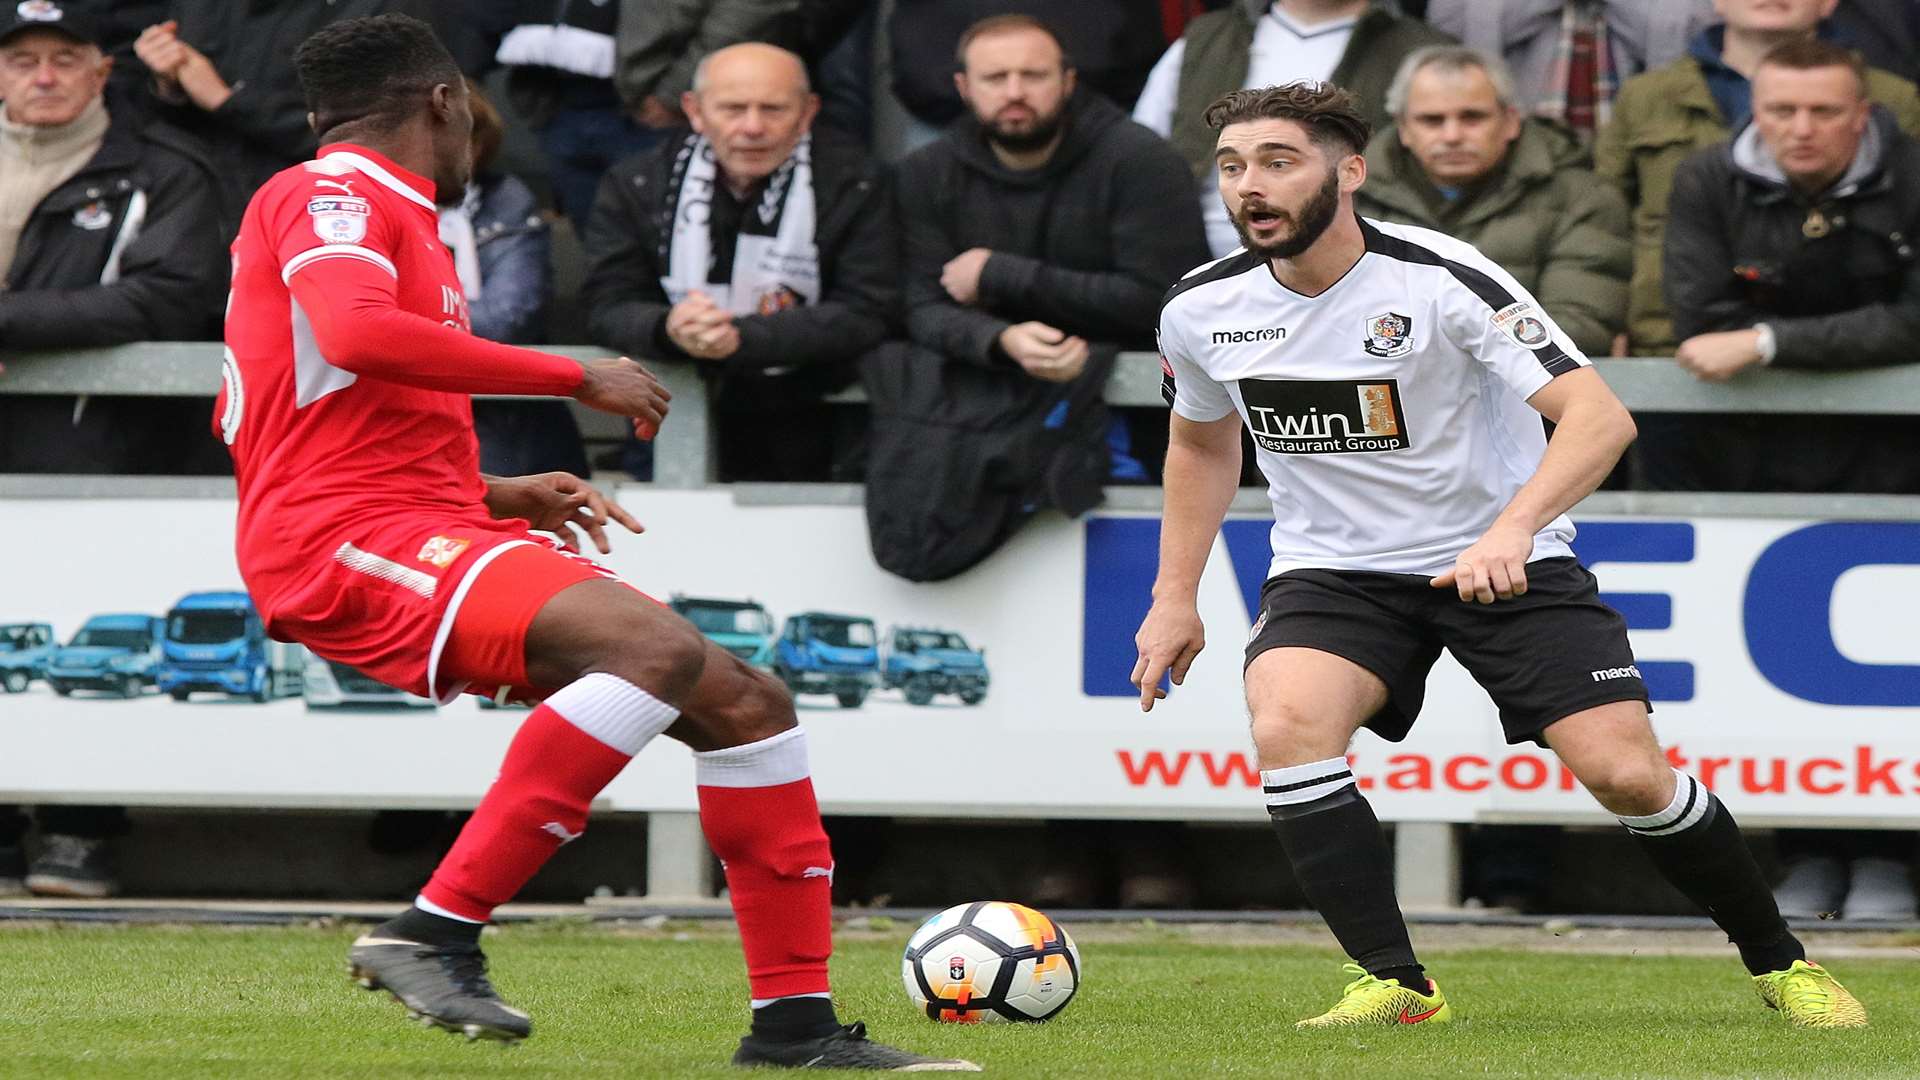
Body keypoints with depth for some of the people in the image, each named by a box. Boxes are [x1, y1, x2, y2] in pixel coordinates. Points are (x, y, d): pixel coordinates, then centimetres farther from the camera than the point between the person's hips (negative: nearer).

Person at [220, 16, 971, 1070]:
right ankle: (434, 932, -32)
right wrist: (578, 377, -17)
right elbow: (354, 333, -24)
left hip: (431, 529, 10)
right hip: (346, 544, -10)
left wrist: (503, 499, 24)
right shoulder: (329, 195, -4)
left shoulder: (384, 213, 26)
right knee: (662, 647, -31)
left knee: (743, 702, 5)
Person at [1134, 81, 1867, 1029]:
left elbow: (1600, 415, -28)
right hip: (1333, 572, 3)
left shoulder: (1441, 280, -21)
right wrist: (1174, 596, 12)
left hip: (1500, 561, -3)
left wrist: (1511, 529, -43)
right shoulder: (1201, 310, -5)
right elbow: (1201, 443, 18)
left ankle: (1777, 961, 12)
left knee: (1626, 774, -13)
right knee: (1285, 727, -28)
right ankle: (1395, 985, -19)